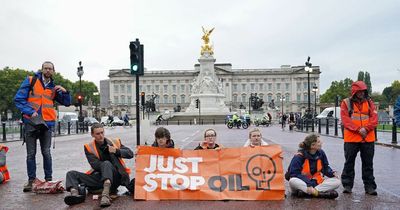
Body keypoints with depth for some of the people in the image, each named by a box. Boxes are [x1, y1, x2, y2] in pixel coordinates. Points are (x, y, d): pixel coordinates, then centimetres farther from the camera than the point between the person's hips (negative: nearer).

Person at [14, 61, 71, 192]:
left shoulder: (54, 88, 11)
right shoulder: (30, 81, 2)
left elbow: (67, 103, 14)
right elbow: (18, 99, -4)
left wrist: (64, 92, -5)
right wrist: (31, 112, -16)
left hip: (47, 123, 2)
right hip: (30, 122, -2)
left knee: (46, 153, 4)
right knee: (31, 153, 5)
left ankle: (49, 179, 12)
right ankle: (31, 180, 14)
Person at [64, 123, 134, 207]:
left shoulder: (115, 142, 10)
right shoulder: (89, 147, 9)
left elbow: (130, 154, 2)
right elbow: (95, 165, -4)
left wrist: (116, 151, -13)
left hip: (115, 177, -2)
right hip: (99, 176, 3)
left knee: (106, 164, -32)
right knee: (71, 174, -8)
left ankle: (106, 195, -50)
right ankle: (75, 193, -40)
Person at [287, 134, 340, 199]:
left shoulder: (321, 153, 1)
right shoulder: (300, 156, -15)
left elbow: (325, 168, 13)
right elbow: (294, 173, -19)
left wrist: (332, 173, -11)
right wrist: (309, 184, -31)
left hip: (317, 182, 5)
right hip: (302, 183, -5)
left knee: (337, 182, -16)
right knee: (293, 181, -36)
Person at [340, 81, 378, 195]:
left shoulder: (369, 102, 10)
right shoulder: (346, 103, 1)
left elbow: (374, 118, 1)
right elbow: (345, 120, -7)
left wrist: (366, 129, -15)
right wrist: (358, 129, -18)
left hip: (368, 138, 3)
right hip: (351, 138, -2)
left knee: (368, 164, 9)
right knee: (349, 163, 5)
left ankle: (370, 187, 18)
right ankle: (347, 185, 14)